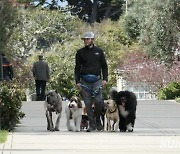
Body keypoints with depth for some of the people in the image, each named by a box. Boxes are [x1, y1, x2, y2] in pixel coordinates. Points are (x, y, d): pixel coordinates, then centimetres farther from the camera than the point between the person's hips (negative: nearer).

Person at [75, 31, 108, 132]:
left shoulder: (99, 51, 9)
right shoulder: (80, 52, 9)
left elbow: (104, 66, 12)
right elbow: (77, 68, 11)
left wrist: (105, 78, 1)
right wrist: (77, 81, 2)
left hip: (97, 80, -1)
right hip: (85, 81, 1)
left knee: (98, 101, -13)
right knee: (88, 103, 0)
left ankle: (98, 120, 8)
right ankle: (92, 125, 5)